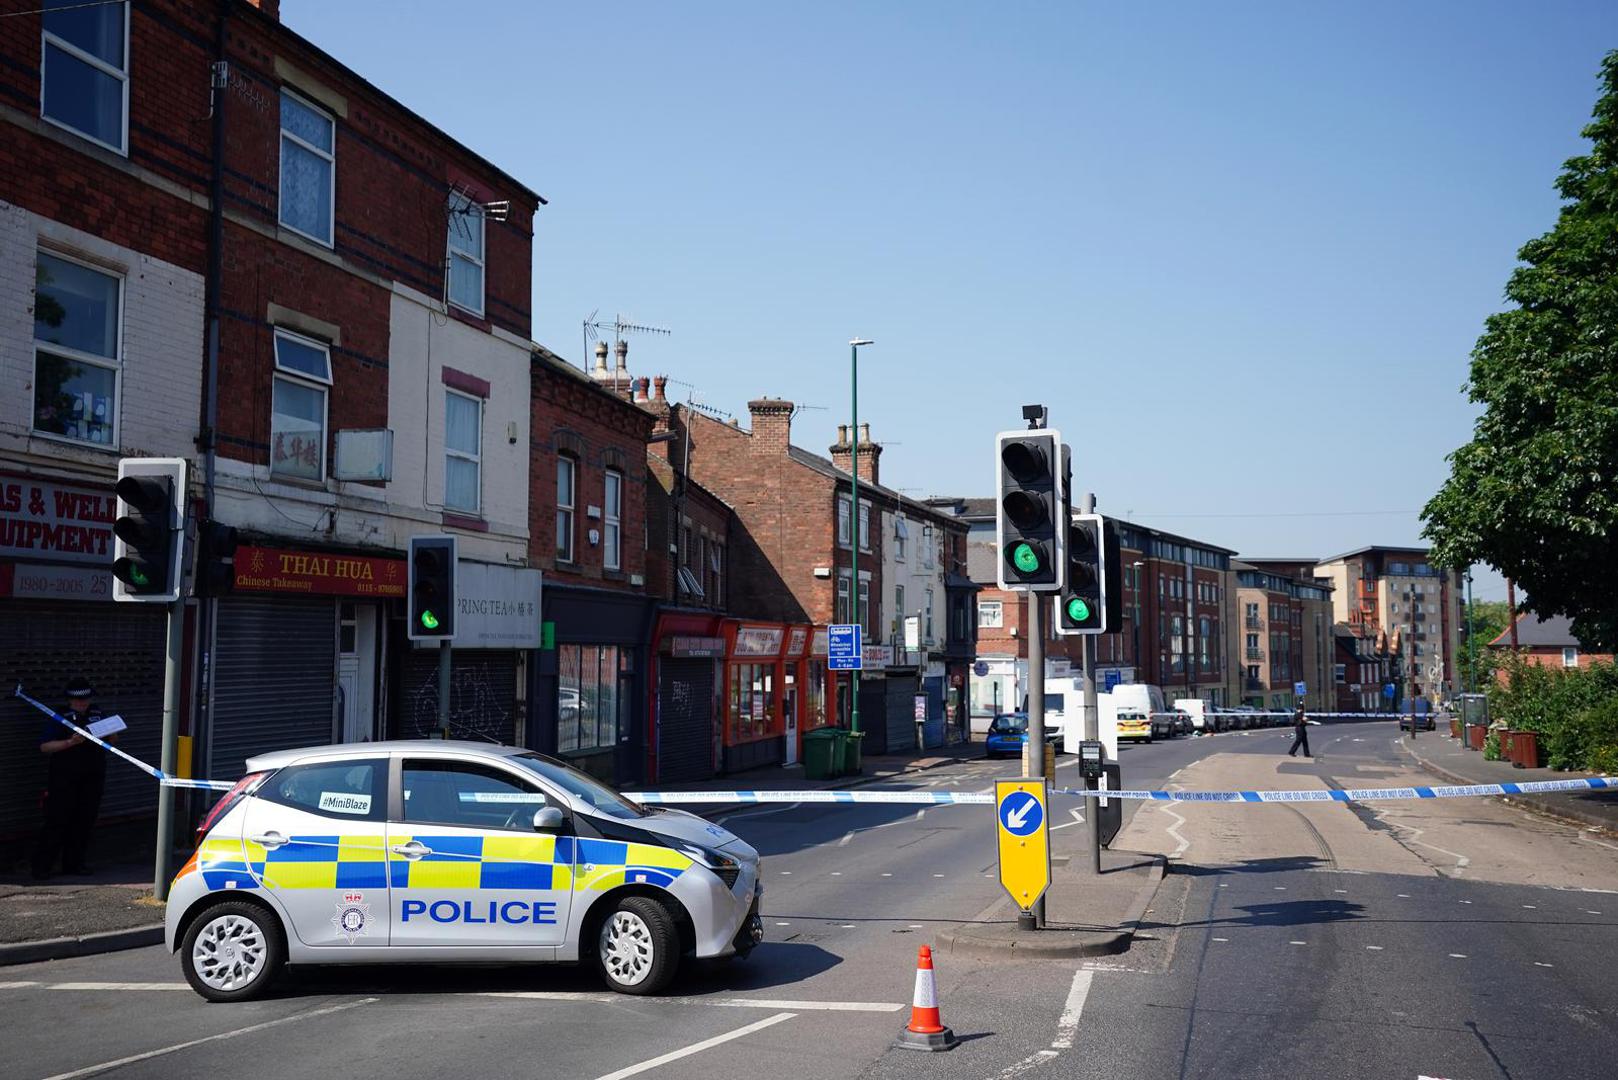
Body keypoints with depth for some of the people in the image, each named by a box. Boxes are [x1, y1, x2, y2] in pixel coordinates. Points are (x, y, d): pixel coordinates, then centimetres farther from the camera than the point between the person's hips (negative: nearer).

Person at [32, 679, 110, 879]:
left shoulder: (97, 714, 12)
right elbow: (44, 746, -9)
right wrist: (70, 742, -22)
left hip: (92, 778, 5)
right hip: (64, 778, -5)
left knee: (85, 820, 6)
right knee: (57, 820, -5)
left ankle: (74, 863, 16)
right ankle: (42, 865, 2)